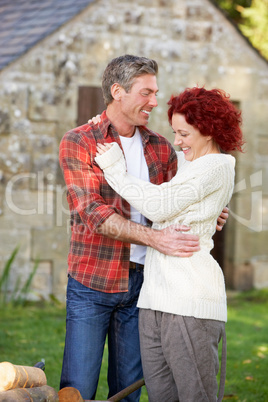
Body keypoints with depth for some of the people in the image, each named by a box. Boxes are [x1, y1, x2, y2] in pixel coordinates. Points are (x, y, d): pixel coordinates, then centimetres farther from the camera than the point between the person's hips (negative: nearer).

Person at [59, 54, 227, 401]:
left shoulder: (159, 147, 12)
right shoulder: (77, 143, -3)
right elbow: (92, 212, -15)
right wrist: (154, 237, -26)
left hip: (142, 282, 4)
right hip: (92, 284, -4)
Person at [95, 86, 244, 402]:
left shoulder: (216, 167, -6)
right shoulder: (182, 161, 20)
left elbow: (159, 206, -12)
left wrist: (115, 168, -1)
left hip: (189, 298, -9)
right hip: (155, 297, 9)